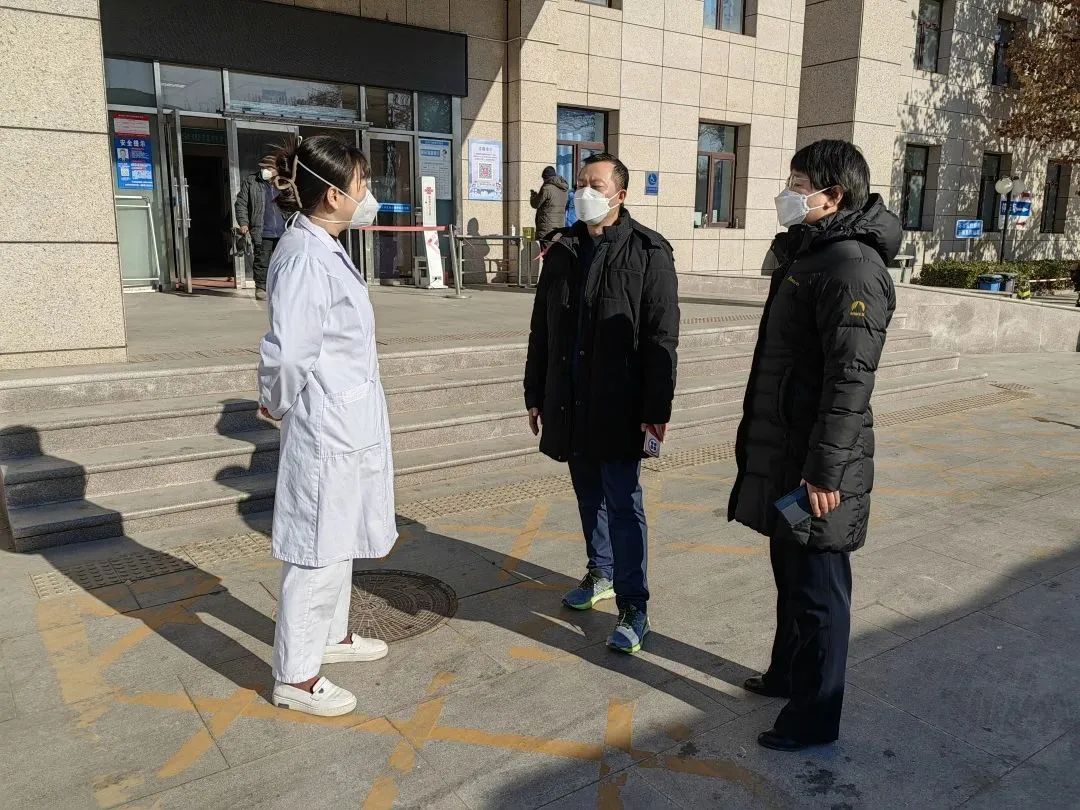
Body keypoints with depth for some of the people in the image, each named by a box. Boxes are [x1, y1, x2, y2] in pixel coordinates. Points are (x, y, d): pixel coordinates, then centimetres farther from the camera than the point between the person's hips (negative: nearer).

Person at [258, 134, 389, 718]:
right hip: (326, 432, -10)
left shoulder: (325, 249, 10)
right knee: (317, 553, 3)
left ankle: (331, 635, 42)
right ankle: (295, 678, 20)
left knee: (339, 541, 23)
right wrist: (279, 404, -11)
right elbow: (285, 353, -29)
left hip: (347, 427, 10)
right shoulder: (305, 258, -21)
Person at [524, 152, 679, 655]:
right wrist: (535, 393, 14)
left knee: (622, 502, -3)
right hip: (570, 401, 6)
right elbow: (542, 328, 14)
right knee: (589, 494, 17)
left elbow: (661, 338, -11)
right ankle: (602, 574, 36)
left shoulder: (648, 253, -8)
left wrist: (657, 408, -14)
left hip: (619, 404, -6)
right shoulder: (562, 250, 9)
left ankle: (633, 607, 6)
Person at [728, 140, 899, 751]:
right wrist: (760, 444, 22)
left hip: (816, 466, -10)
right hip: (783, 452, 10)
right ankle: (788, 673, 42)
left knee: (818, 590, 5)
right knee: (790, 576, 23)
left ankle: (816, 717, 21)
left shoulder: (852, 267, -18)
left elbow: (850, 379, -23)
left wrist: (825, 470, -23)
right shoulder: (808, 254, 13)